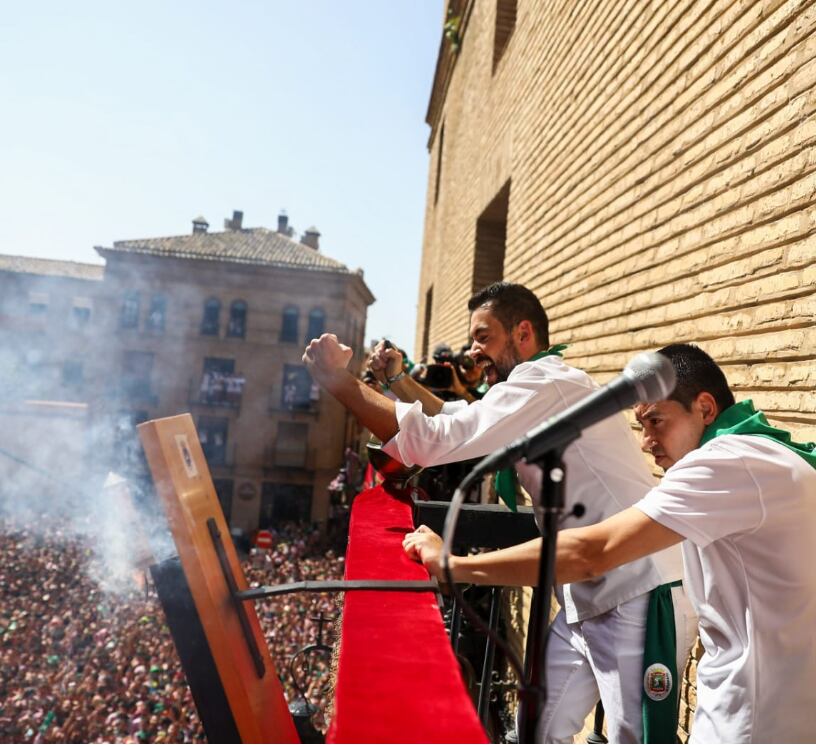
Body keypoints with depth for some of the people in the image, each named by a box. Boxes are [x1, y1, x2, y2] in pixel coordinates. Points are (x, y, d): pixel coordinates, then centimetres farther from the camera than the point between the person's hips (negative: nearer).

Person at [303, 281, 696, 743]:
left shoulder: (547, 383, -21)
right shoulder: (536, 390, 11)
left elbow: (435, 441, -28)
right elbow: (460, 419, 23)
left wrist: (339, 381, -22)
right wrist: (401, 381, 9)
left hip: (640, 601, -10)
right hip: (590, 602, 10)